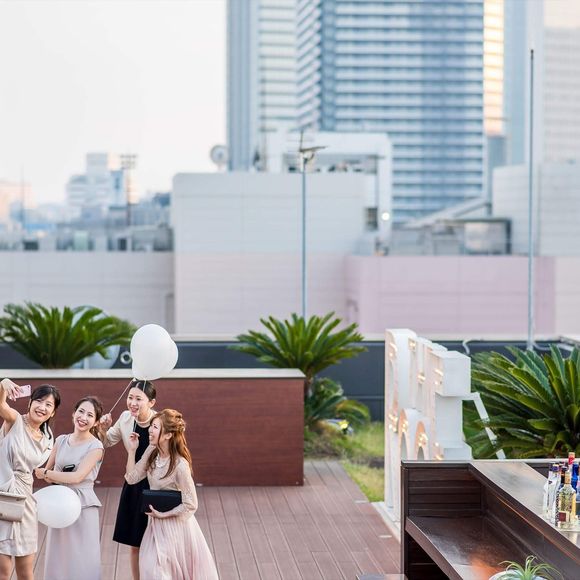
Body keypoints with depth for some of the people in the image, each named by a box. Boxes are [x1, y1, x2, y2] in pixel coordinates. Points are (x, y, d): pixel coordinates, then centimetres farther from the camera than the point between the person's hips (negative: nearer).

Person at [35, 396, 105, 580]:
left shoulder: (95, 446, -9)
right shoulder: (61, 440, 6)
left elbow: (77, 476, -16)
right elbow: (45, 472, 13)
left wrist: (46, 474, -8)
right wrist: (59, 477, -8)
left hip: (83, 505, -5)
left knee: (81, 560, -2)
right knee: (58, 557, 10)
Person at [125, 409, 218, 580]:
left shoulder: (180, 465, -27)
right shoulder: (152, 453, -6)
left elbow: (190, 505, -21)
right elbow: (132, 478, -1)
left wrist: (162, 515, -18)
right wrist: (132, 450, -7)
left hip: (174, 522, -7)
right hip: (156, 522, 7)